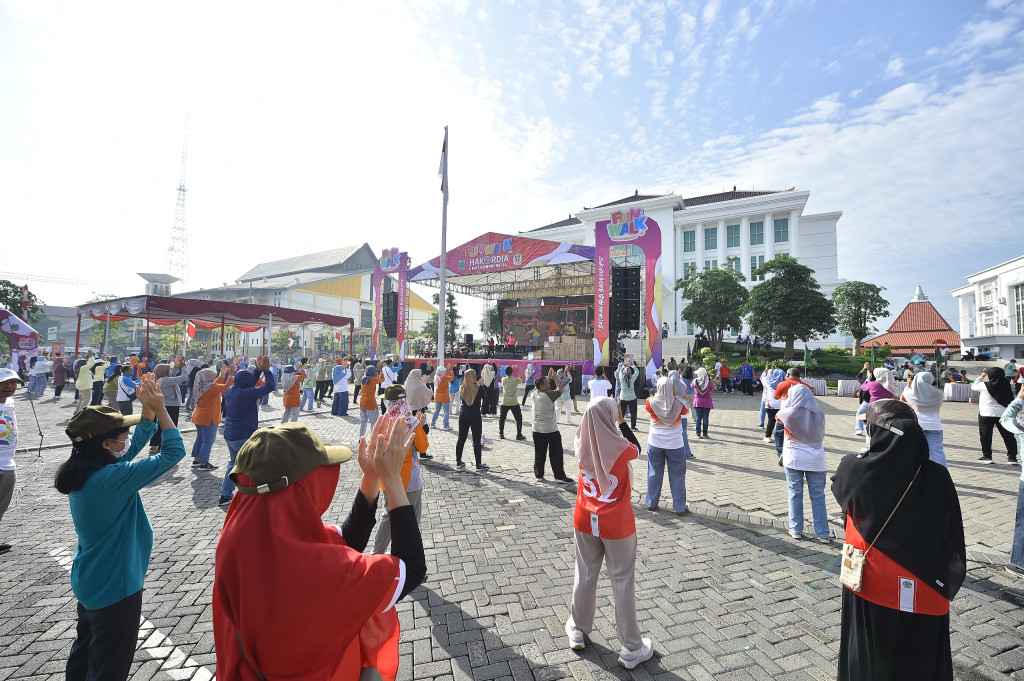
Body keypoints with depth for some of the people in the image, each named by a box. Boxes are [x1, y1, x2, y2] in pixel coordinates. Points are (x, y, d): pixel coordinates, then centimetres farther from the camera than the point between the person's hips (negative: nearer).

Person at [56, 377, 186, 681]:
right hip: (114, 587, -9)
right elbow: (173, 452, -29)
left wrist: (148, 410, -5)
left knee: (85, 650, 30)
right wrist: (159, 408, -24)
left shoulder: (83, 470, -5)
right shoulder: (111, 477, -33)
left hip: (90, 580, 9)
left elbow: (135, 445, 5)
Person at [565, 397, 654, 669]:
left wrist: (595, 413, 4)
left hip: (585, 521, 4)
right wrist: (622, 421, 4)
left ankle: (578, 631, 38)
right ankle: (631, 649, 28)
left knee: (584, 575, 20)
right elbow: (636, 448, 3)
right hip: (617, 525, -3)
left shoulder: (581, 446, -11)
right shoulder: (621, 449, -21)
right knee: (623, 582, 12)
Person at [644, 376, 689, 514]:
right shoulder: (679, 403, -14)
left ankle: (651, 503, 27)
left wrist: (658, 394, 9)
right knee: (677, 476, 11)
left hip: (655, 443, 1)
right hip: (675, 444, -1)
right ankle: (679, 507, 21)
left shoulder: (651, 402, -13)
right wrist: (679, 396, 10)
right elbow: (686, 411, 8)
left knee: (654, 474, 14)